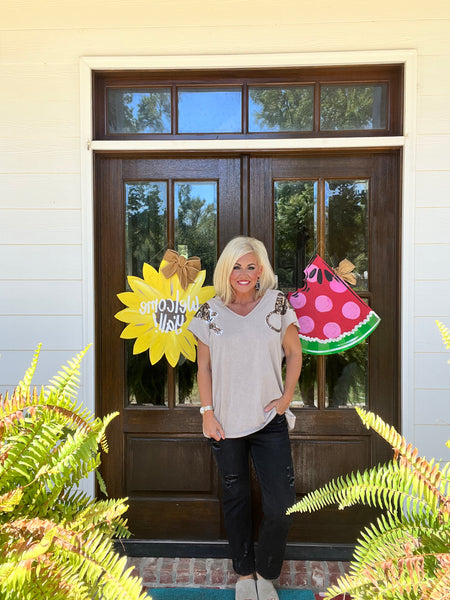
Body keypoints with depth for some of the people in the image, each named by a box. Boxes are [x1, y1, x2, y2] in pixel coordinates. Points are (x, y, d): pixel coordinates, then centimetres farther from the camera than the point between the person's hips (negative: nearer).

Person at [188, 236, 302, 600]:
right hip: (226, 423, 1)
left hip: (269, 422, 0)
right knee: (235, 499, 16)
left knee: (282, 507, 0)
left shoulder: (277, 304, -2)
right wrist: (207, 413, -2)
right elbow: (204, 367, 4)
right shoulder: (210, 312, -1)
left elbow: (294, 353, 6)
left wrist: (286, 398, -3)